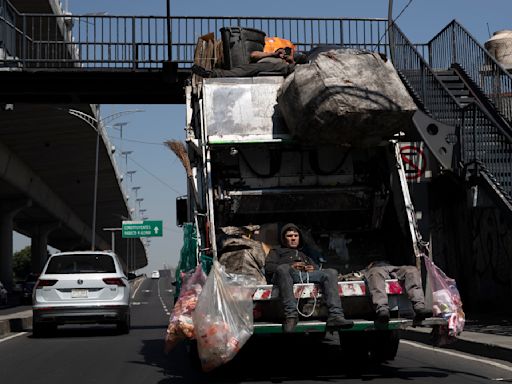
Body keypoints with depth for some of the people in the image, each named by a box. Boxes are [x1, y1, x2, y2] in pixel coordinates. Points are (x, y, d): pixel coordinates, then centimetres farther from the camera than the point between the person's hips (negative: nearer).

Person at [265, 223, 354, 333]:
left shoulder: (305, 255, 45)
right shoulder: (276, 251, 35)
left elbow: (318, 271, 29)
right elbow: (268, 268, 13)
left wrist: (313, 269, 2)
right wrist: (291, 266, -2)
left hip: (306, 275, 4)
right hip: (289, 274, -3)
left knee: (331, 273, -25)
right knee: (283, 269, -41)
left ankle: (335, 315, -43)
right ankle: (291, 314, -50)